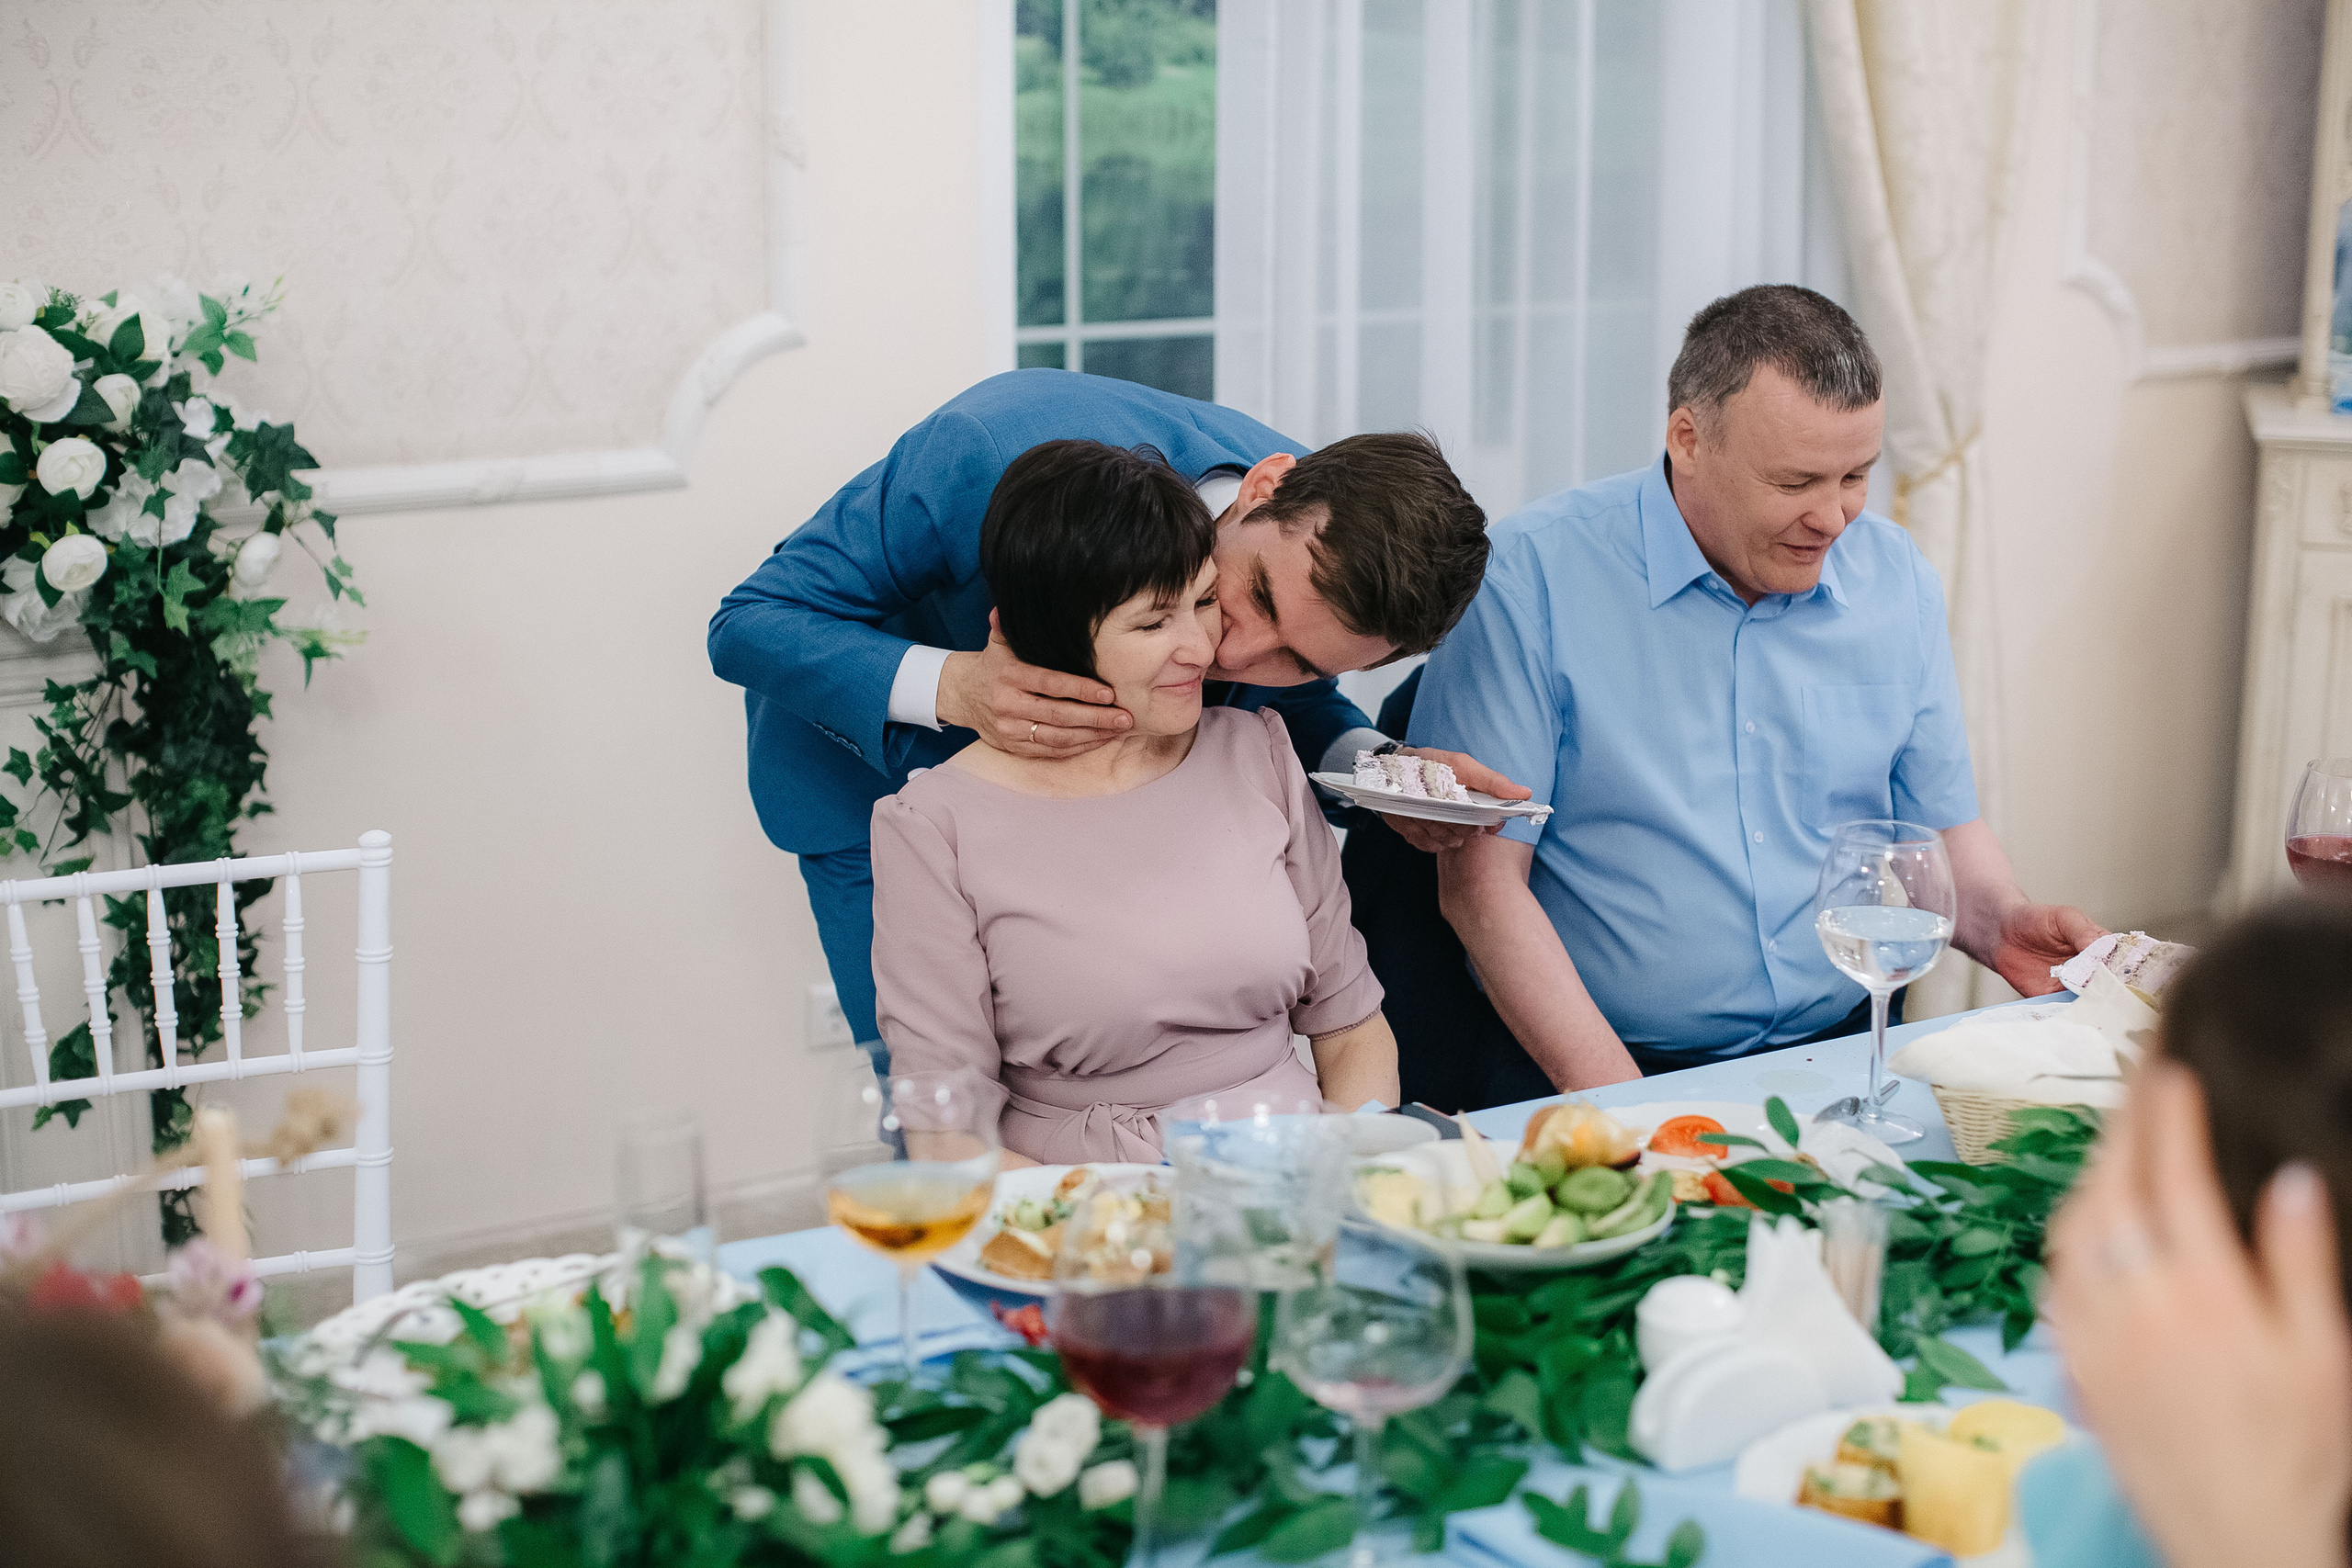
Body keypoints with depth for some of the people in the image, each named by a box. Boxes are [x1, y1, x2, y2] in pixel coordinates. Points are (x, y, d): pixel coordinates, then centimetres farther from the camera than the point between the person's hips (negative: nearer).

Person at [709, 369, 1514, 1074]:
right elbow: (748, 626, -31)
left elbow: (1286, 699, -2)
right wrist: (950, 688, -48)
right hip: (878, 760, -4)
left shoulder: (1328, 535, -25)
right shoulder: (989, 453, -40)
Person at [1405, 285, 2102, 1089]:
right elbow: (1479, 877, -11)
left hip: (1843, 1049, 4)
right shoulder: (1536, 576, -8)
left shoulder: (1896, 578, 9)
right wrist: (1614, 1097, -20)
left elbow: (1940, 826, 21)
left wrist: (2000, 926, -2)